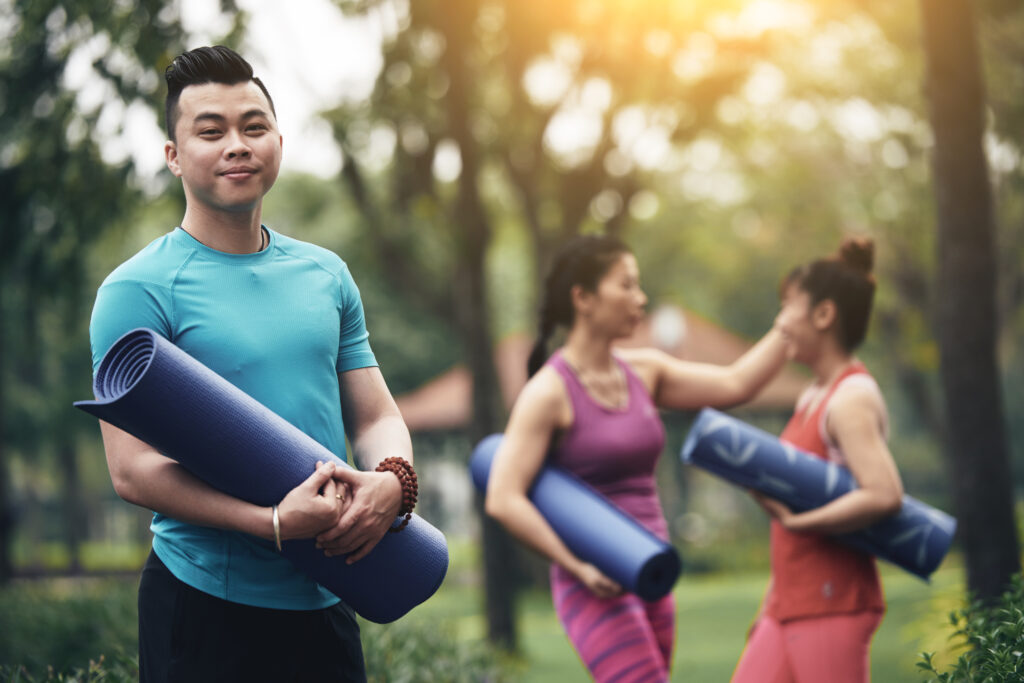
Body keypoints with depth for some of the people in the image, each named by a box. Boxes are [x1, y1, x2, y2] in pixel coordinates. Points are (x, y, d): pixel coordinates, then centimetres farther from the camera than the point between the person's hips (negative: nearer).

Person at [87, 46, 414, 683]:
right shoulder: (138, 290, -10)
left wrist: (392, 478, -13)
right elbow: (133, 469, -15)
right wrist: (275, 522, -25)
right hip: (209, 604, -5)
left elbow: (376, 416, 11)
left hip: (327, 601, 5)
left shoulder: (326, 275, 9)